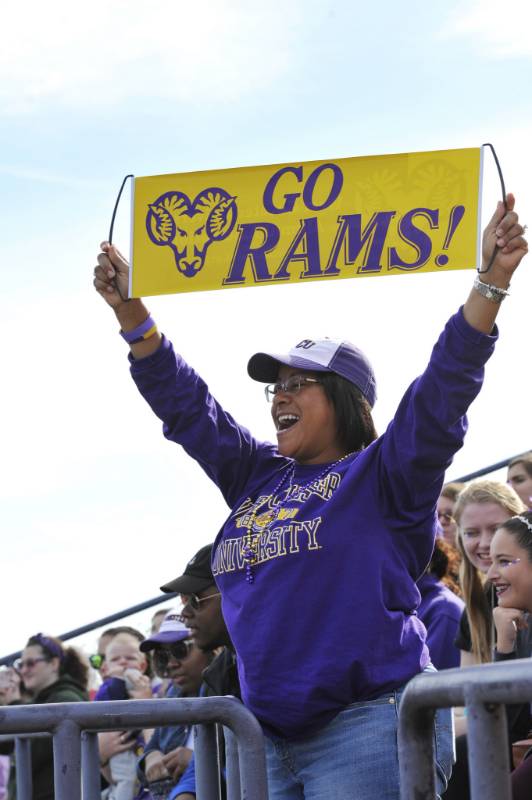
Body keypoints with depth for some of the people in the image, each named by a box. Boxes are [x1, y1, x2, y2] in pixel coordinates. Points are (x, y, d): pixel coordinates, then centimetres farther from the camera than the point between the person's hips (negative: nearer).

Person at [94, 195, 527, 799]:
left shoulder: (381, 476, 2)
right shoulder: (258, 479, 19)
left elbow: (444, 387, -8)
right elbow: (184, 403, 23)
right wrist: (129, 310, 20)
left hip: (368, 730, -7)